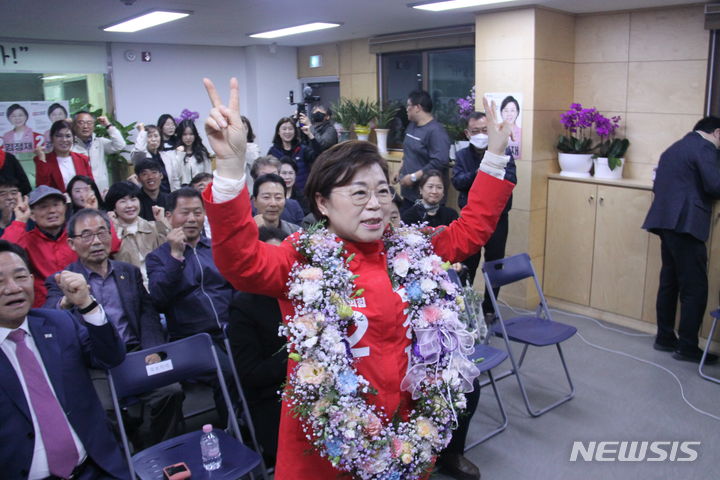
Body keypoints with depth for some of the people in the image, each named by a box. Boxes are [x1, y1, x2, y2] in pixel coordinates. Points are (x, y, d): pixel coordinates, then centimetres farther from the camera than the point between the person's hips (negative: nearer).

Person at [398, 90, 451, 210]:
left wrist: (414, 177, -22)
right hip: (409, 192, 8)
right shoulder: (412, 125, 12)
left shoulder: (436, 131, -16)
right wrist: (401, 170, 16)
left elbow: (440, 162, -25)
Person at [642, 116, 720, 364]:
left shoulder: (673, 148, 22)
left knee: (669, 282, 14)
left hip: (666, 222, 9)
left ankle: (665, 337, 20)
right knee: (695, 288, -3)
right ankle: (687, 346, 1)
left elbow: (658, 185, 22)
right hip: (686, 223, -9)